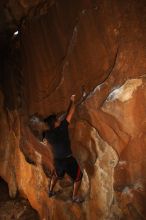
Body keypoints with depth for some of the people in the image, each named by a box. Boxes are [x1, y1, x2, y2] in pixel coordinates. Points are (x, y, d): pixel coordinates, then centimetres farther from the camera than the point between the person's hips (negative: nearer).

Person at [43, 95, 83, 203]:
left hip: (57, 160, 5)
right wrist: (72, 101, 0)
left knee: (56, 174, 34)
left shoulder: (48, 134, -6)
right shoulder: (62, 128, -18)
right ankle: (75, 197, 22)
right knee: (78, 176, 16)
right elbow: (70, 113, -12)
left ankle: (50, 191, 45)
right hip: (68, 159, -5)